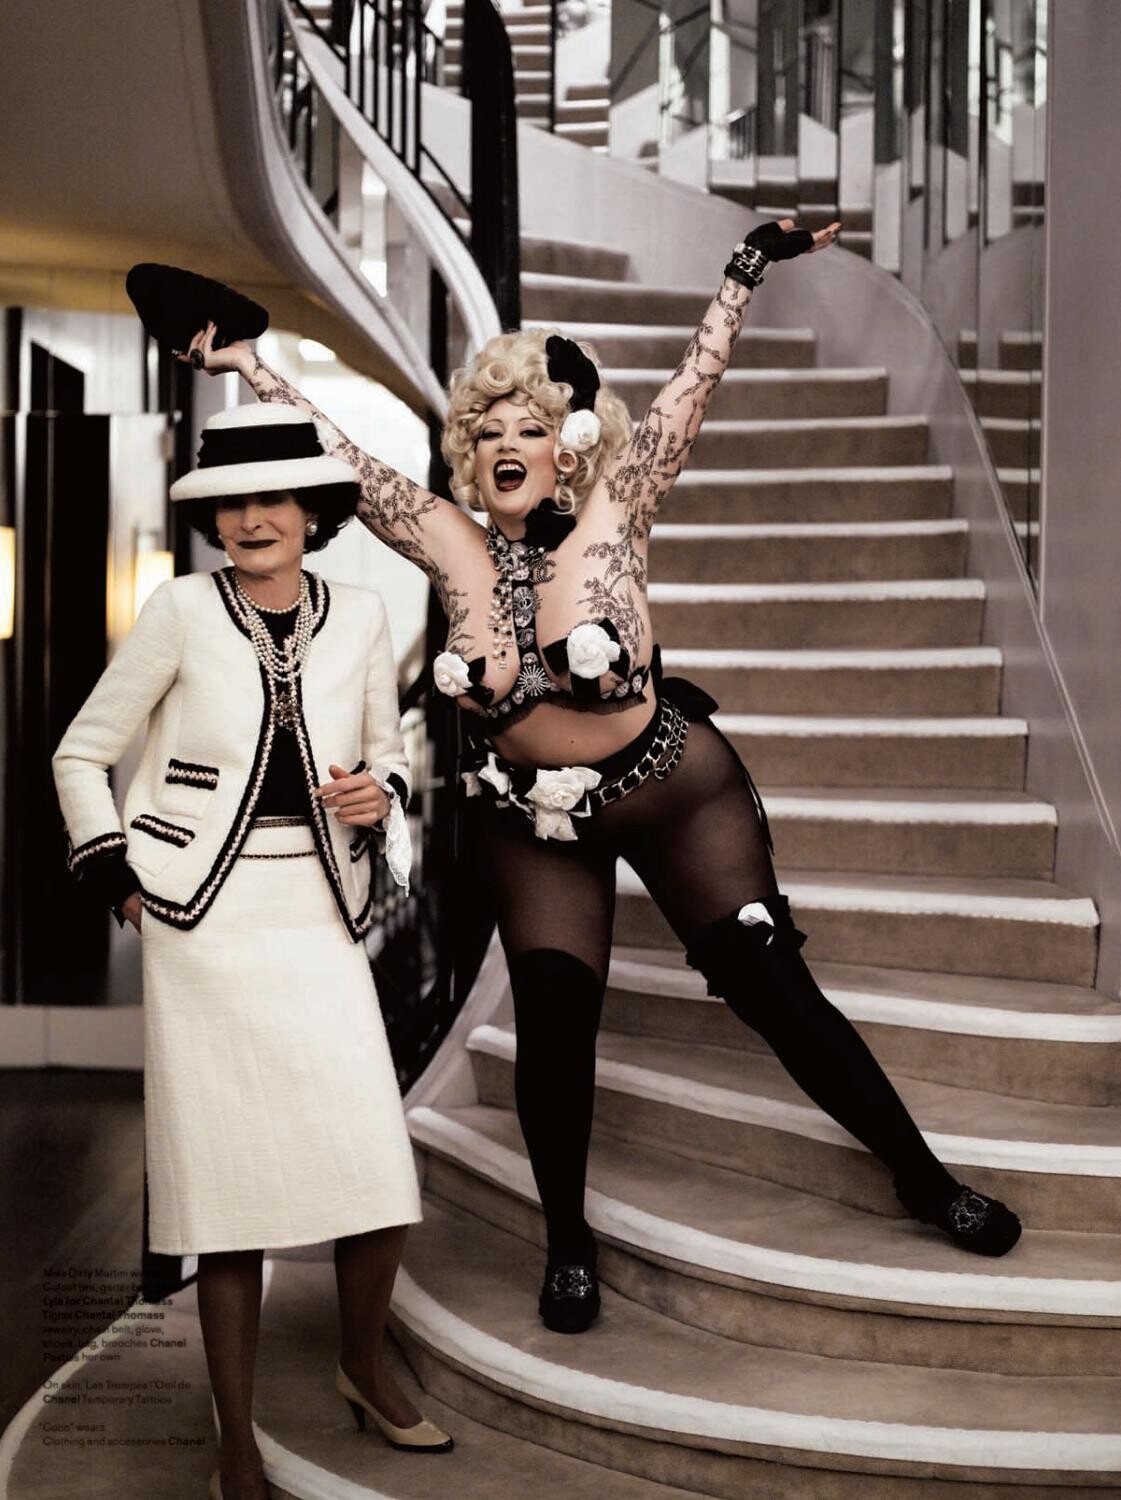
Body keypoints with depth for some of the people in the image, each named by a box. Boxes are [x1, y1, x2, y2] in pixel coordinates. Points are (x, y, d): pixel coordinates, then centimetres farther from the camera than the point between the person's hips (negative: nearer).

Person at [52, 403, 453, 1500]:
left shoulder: (358, 617, 3)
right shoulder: (185, 609, -5)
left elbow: (385, 752, 17)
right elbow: (82, 752, 4)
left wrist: (378, 795, -4)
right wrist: (122, 880, -2)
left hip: (319, 925, 3)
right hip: (203, 928, -2)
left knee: (377, 1174, -3)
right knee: (231, 1190, 0)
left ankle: (365, 1368, 28)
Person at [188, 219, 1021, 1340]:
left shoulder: (611, 518, -12)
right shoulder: (451, 546, -7)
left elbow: (690, 390, -12)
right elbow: (333, 453, -5)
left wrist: (746, 272, -12)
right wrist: (241, 362, -4)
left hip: (676, 797, -2)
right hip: (535, 825, 2)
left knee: (771, 989, -1)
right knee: (551, 1022, -4)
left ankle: (920, 1175, 17)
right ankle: (568, 1243, 20)